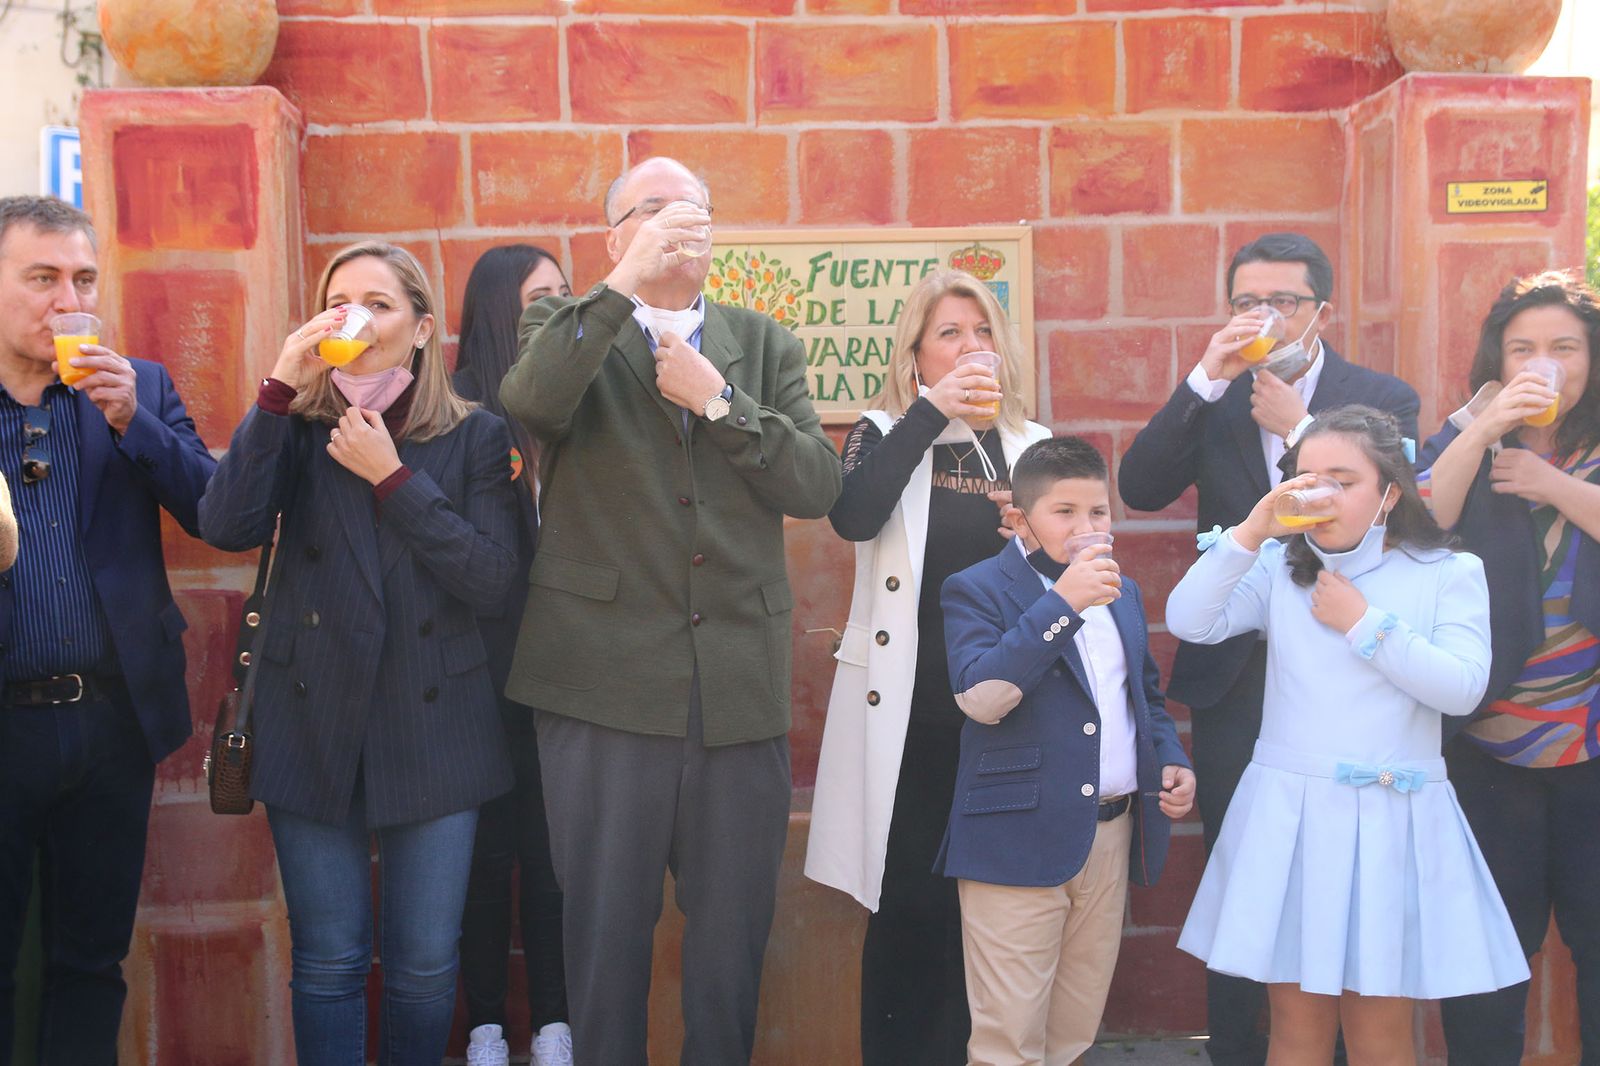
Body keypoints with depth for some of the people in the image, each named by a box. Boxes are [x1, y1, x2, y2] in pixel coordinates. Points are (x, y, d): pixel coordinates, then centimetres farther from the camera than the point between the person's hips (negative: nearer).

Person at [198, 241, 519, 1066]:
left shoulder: (475, 437, 2)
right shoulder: (297, 427, 5)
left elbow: (490, 579, -9)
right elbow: (226, 526, -14)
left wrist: (392, 475, -14)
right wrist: (280, 386, -18)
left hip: (431, 726, 0)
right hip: (313, 722, 1)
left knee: (425, 963, 6)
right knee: (329, 962, 6)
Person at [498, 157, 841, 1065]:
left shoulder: (766, 345, 12)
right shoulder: (573, 331, 6)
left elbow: (819, 485, 2)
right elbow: (530, 403, -18)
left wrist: (718, 400, -7)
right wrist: (626, 284, -23)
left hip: (740, 683, 2)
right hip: (608, 676, -2)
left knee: (735, 925, 11)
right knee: (607, 923, 7)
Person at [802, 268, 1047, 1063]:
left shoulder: (1033, 447, 9)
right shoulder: (882, 435, 3)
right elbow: (852, 518, -19)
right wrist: (929, 412, -19)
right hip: (906, 710, -2)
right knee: (905, 901, 2)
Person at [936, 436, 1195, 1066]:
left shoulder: (1122, 593, 16)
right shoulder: (977, 590, -6)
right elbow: (980, 697, -22)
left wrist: (1171, 759, 9)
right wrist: (1062, 603, -25)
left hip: (1112, 838, 7)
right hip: (1020, 842, -6)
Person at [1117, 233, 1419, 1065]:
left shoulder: (1384, 399, 0)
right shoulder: (1215, 399, 4)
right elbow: (1140, 488, -9)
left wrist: (1298, 426, -20)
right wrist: (1204, 379, -17)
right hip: (1234, 676, 2)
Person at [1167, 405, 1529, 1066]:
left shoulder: (1449, 574, 2)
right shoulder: (1278, 570, 6)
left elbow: (1463, 687, -10)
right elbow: (1188, 621, -9)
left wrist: (1364, 624, -11)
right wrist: (1251, 532, -15)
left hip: (1393, 820, -1)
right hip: (1288, 814, 1)